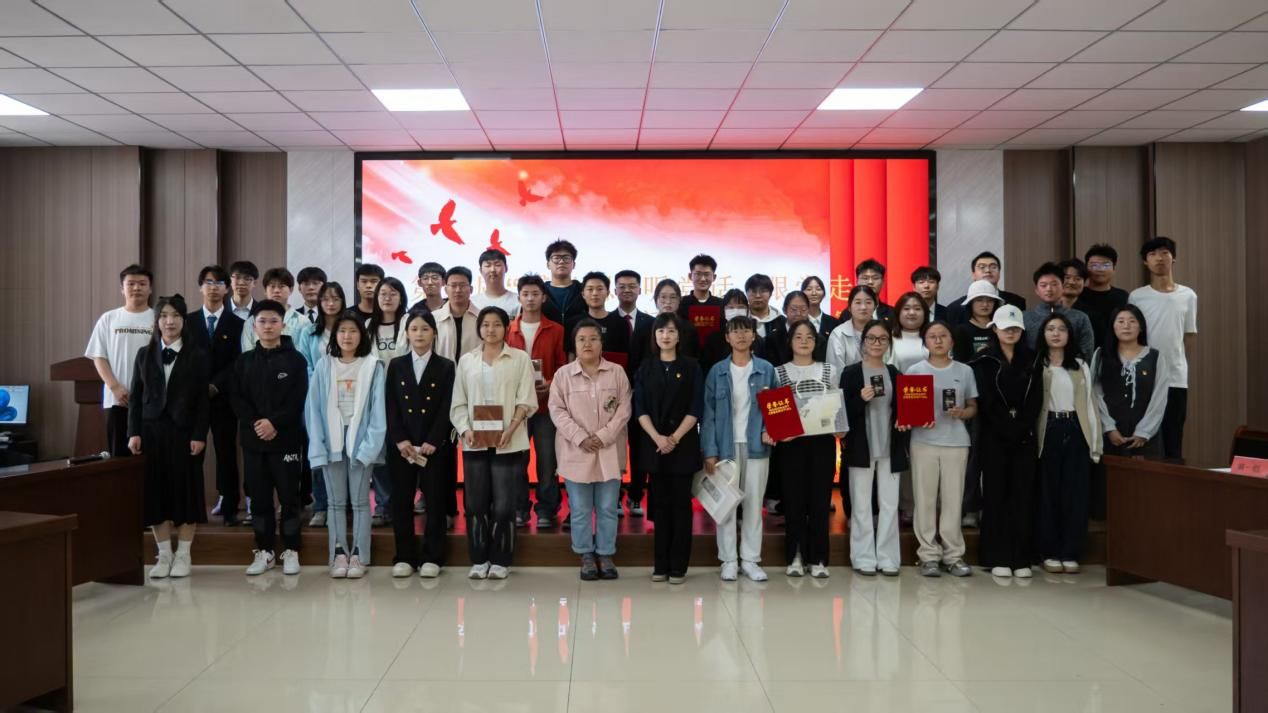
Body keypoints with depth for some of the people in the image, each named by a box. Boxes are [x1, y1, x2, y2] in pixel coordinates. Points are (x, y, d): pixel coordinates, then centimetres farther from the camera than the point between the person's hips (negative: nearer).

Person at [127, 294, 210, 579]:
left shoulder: (197, 356, 2)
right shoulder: (144, 354, 10)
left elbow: (203, 400, -2)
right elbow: (136, 397, 8)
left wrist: (199, 435, -9)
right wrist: (134, 433, -1)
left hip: (184, 431, -2)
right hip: (152, 430, 3)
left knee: (186, 489, 1)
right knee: (156, 490, 2)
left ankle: (183, 554, 10)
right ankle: (164, 554, 11)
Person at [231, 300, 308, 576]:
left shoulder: (295, 360, 2)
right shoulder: (243, 361, 11)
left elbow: (298, 400, -6)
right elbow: (238, 400, 3)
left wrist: (274, 423, -17)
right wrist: (256, 424, -12)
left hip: (287, 438, -3)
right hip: (253, 439, 3)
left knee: (289, 496, 1)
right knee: (259, 497, 7)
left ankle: (291, 551, 9)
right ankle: (263, 551, 15)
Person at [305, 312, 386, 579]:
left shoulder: (373, 366, -2)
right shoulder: (324, 366, 3)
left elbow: (378, 409, -5)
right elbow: (313, 407, 1)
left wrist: (370, 444, -14)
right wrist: (318, 445, -7)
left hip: (360, 440, -2)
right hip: (332, 442, 2)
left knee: (360, 501, 4)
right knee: (336, 501, 8)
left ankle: (359, 556, 8)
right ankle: (339, 554, 13)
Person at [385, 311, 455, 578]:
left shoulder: (446, 367, 3)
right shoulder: (396, 365, 8)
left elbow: (446, 408, -3)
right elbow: (391, 407, 3)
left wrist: (432, 442, -13)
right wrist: (400, 440, -9)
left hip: (434, 445, -2)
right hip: (401, 444, 2)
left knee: (434, 500, 1)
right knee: (401, 500, 4)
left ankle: (431, 557, 8)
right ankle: (404, 556, 12)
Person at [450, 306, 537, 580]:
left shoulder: (520, 358, 3)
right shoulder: (467, 360, 11)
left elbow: (526, 400, -2)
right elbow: (458, 402, 9)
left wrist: (510, 429, -15)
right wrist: (465, 430, -7)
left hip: (507, 442, -2)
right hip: (474, 442, 3)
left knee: (503, 504, -1)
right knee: (476, 504, 5)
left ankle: (500, 561, 10)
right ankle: (479, 560, 15)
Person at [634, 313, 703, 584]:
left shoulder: (691, 367, 2)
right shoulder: (646, 367, 7)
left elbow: (696, 408, -4)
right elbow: (640, 408, 1)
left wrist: (675, 438, -14)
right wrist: (657, 437, -13)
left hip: (683, 444, -2)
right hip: (654, 444, 2)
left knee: (680, 502, 0)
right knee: (660, 503, 6)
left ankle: (678, 566, 4)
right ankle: (660, 564, 11)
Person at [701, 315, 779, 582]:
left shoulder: (766, 369, 3)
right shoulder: (717, 371, 2)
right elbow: (708, 413, 1)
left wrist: (770, 430, -13)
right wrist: (709, 451, -6)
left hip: (756, 446, 1)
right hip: (726, 445, -1)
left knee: (754, 503, 6)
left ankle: (751, 560, 15)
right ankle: (728, 560, 12)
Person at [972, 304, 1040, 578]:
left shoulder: (1030, 359, 11)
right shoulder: (984, 360, 0)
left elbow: (1035, 399, 4)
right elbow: (986, 401, -8)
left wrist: (1022, 427, -10)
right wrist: (1008, 428, -14)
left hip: (1025, 437, 3)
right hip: (994, 436, -3)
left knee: (1023, 494, 2)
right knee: (995, 494, 0)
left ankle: (1022, 558, 7)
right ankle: (997, 558, 4)